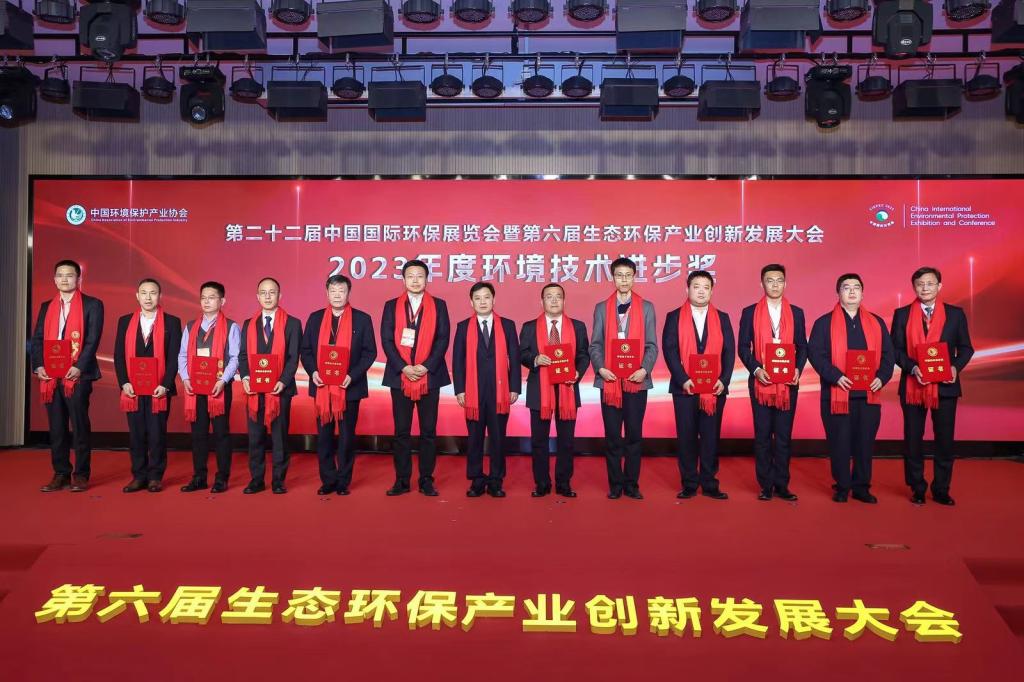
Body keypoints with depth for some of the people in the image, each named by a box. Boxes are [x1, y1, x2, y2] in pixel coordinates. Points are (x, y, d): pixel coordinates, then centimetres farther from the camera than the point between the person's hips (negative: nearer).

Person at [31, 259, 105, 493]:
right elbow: (37, 339, 13)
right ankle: (61, 474, 14)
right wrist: (39, 365, -3)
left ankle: (81, 475, 5)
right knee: (56, 427, 7)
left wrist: (79, 367, -17)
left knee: (80, 426, -2)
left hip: (77, 375, -5)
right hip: (50, 376, 5)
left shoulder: (92, 305, 2)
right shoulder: (46, 306, 17)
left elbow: (93, 339, -6)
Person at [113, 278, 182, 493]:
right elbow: (119, 355, 8)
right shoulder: (125, 321, 11)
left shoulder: (172, 322, 3)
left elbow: (174, 357, -2)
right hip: (132, 389, 3)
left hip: (159, 389, -2)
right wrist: (124, 383, -4)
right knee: (136, 435, 6)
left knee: (157, 435, 1)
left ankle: (155, 477, 10)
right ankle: (139, 476, 14)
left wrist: (165, 385, -11)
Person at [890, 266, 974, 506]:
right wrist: (913, 368, -16)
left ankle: (941, 490, 17)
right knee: (913, 439, 6)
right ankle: (917, 489, 18)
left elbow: (965, 348, 7)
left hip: (945, 386, 1)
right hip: (912, 386, 0)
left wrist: (956, 367, -12)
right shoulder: (902, 314, 3)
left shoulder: (955, 314, 5)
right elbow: (896, 349, 0)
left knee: (945, 439, 5)